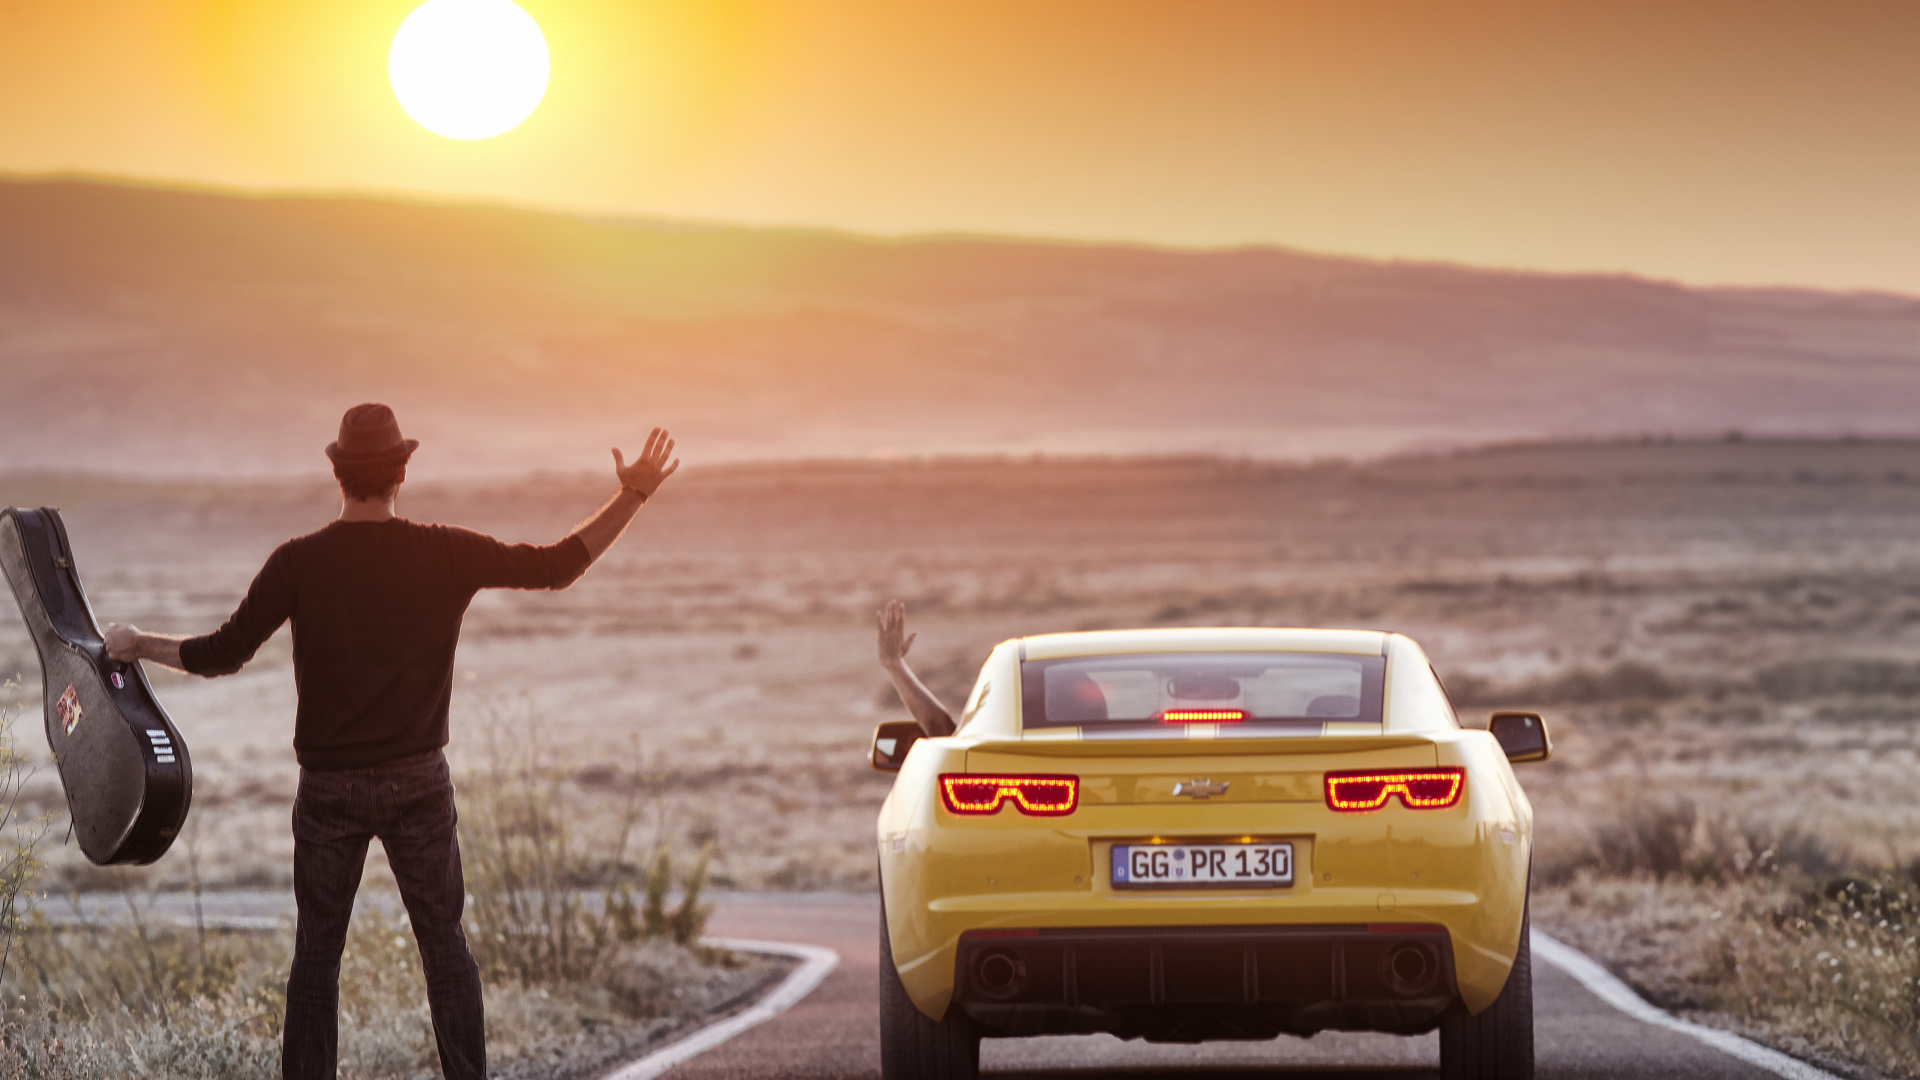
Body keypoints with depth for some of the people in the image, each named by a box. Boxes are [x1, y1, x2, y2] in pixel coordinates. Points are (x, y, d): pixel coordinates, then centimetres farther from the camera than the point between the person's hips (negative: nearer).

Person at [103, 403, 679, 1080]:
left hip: (329, 788, -1)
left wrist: (138, 645, 9)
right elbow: (557, 567, 0)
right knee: (444, 944, 9)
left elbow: (223, 655, -7)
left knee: (316, 954, 6)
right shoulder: (445, 553, -6)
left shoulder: (299, 563, -8)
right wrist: (633, 497, 8)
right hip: (418, 782, 1)